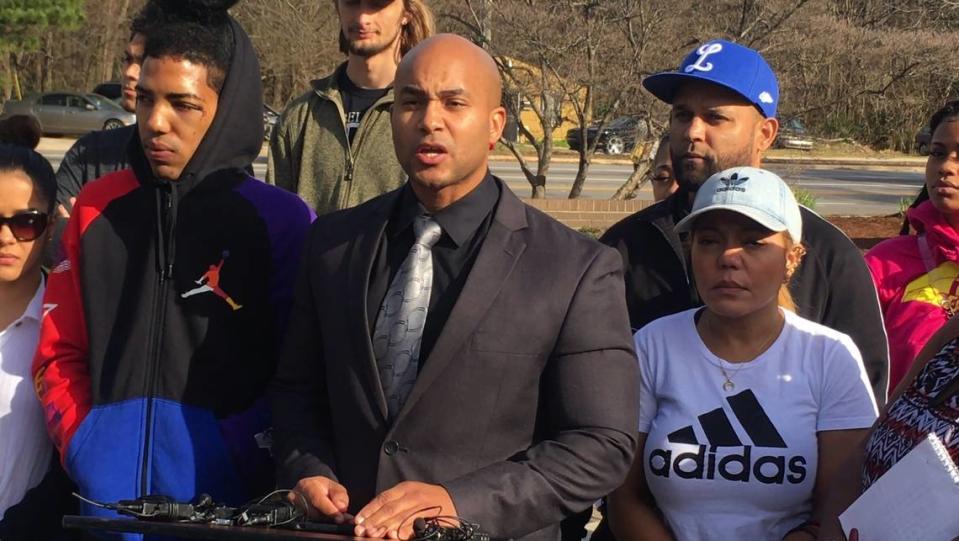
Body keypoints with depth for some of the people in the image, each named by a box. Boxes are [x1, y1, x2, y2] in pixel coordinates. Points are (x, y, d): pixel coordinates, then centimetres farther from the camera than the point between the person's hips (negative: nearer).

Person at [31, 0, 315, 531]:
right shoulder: (96, 208, 7)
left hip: (223, 489, -3)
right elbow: (59, 351, 12)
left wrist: (235, 456, -14)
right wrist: (83, 445, -1)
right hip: (108, 487, 3)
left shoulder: (280, 219, -4)